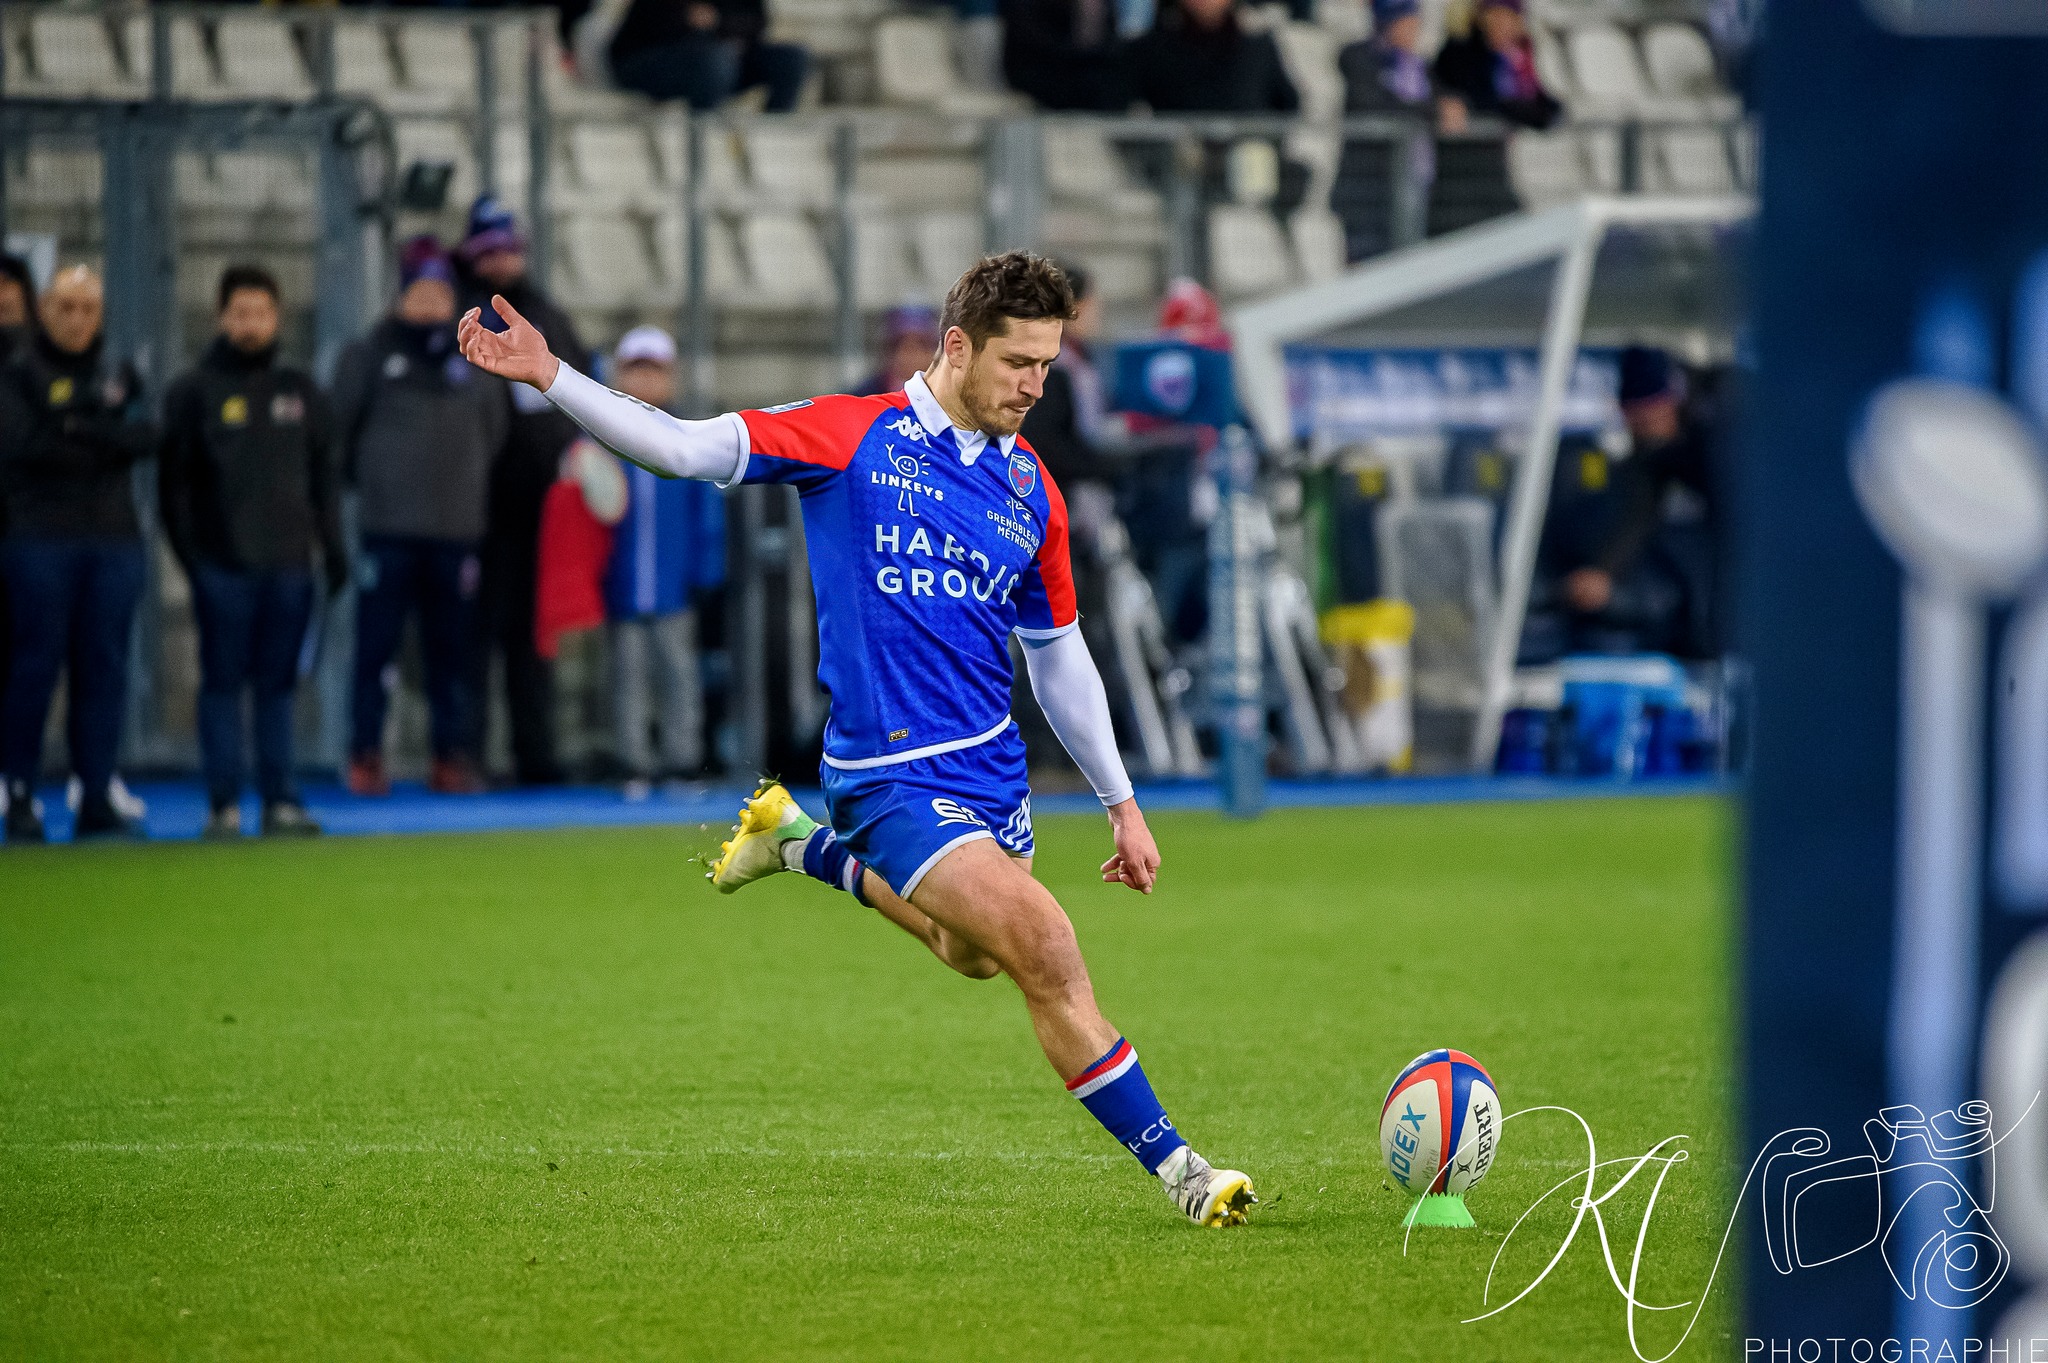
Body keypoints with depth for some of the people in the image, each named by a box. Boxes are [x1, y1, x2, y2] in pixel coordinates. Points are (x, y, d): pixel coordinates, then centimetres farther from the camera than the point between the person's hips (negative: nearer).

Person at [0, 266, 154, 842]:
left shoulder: (116, 378, 16)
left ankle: (96, 799, 7)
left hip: (113, 540, 4)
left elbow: (147, 437, 0)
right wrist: (108, 446, -10)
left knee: (104, 669, 3)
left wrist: (87, 428, -15)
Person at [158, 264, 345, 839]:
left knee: (278, 684, 5)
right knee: (223, 683, -1)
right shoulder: (194, 393, 2)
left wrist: (333, 545, 9)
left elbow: (323, 475, 16)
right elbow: (174, 481, -1)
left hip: (288, 563, 3)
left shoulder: (300, 391, 13)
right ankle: (224, 805, 0)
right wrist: (189, 553, -8)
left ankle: (280, 800, 6)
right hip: (223, 568, -3)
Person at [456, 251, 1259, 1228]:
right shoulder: (854, 436, -8)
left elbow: (1058, 656, 15)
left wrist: (1121, 803, 15)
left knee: (973, 955, 24)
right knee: (1046, 953, -16)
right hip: (890, 776, -7)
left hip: (991, 762, 7)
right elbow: (685, 449, -10)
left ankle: (804, 846, 42)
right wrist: (550, 378, -21)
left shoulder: (1030, 493, 6)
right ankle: (1174, 1166, -6)